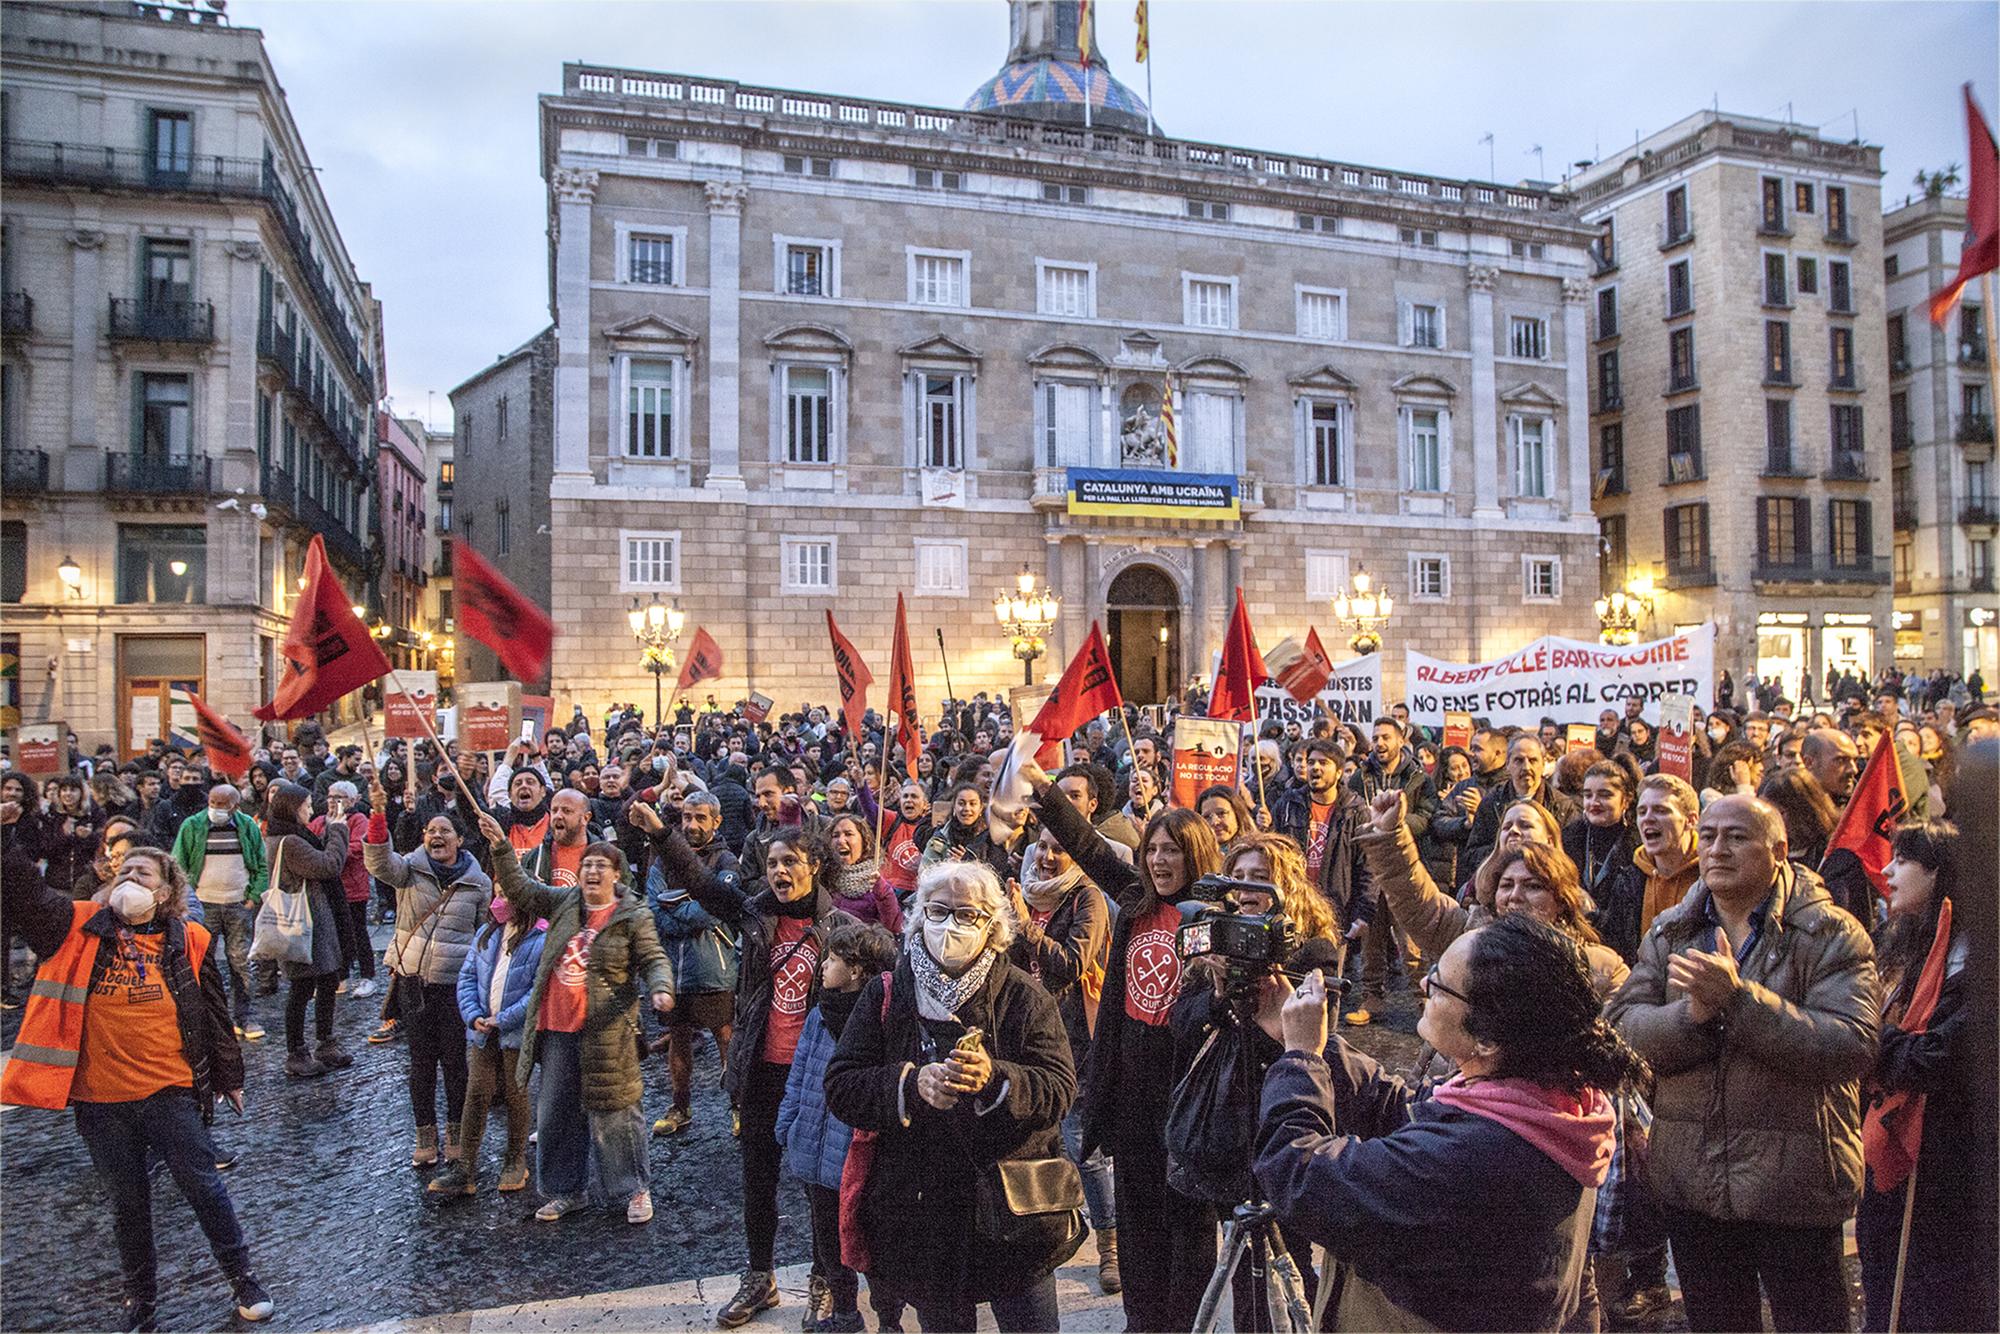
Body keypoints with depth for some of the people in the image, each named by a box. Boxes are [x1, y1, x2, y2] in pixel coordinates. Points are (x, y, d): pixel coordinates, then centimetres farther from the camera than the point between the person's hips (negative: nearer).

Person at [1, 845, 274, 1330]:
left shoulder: (188, 941, -1)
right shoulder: (77, 927, 1)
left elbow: (215, 1014, 6)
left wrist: (229, 1078, 11)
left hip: (171, 1092, -1)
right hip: (100, 1099, 2)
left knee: (203, 1187, 6)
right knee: (128, 1204, 15)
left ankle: (243, 1278, 22)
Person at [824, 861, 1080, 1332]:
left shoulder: (1023, 996, -2)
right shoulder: (886, 995, 1)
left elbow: (1059, 1089, -10)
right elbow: (840, 1088, -6)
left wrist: (995, 1079, -29)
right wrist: (912, 1084, -23)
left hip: (1012, 1209, -1)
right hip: (920, 1214, 1)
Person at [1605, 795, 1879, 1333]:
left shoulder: (1829, 934, -8)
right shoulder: (1668, 933, 5)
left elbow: (1851, 1047, -21)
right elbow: (1621, 1027, -5)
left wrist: (1739, 997, -27)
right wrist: (1692, 1013, -23)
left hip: (1792, 1186, -4)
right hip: (1689, 1179, 4)